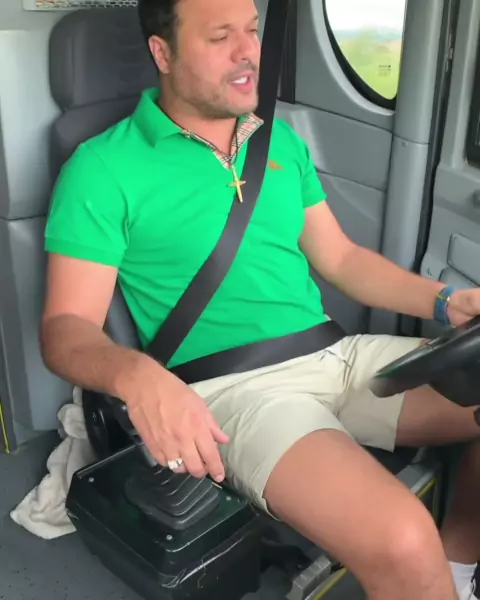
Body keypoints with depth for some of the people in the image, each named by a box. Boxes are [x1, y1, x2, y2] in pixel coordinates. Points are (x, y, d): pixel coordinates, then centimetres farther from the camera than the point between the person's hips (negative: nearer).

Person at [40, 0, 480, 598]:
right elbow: (65, 328, -8)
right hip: (231, 387, -6)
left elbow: (341, 258, 17)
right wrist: (138, 375, -30)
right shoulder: (104, 168, -5)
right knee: (402, 543, -28)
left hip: (339, 353, 7)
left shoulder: (281, 140, 14)